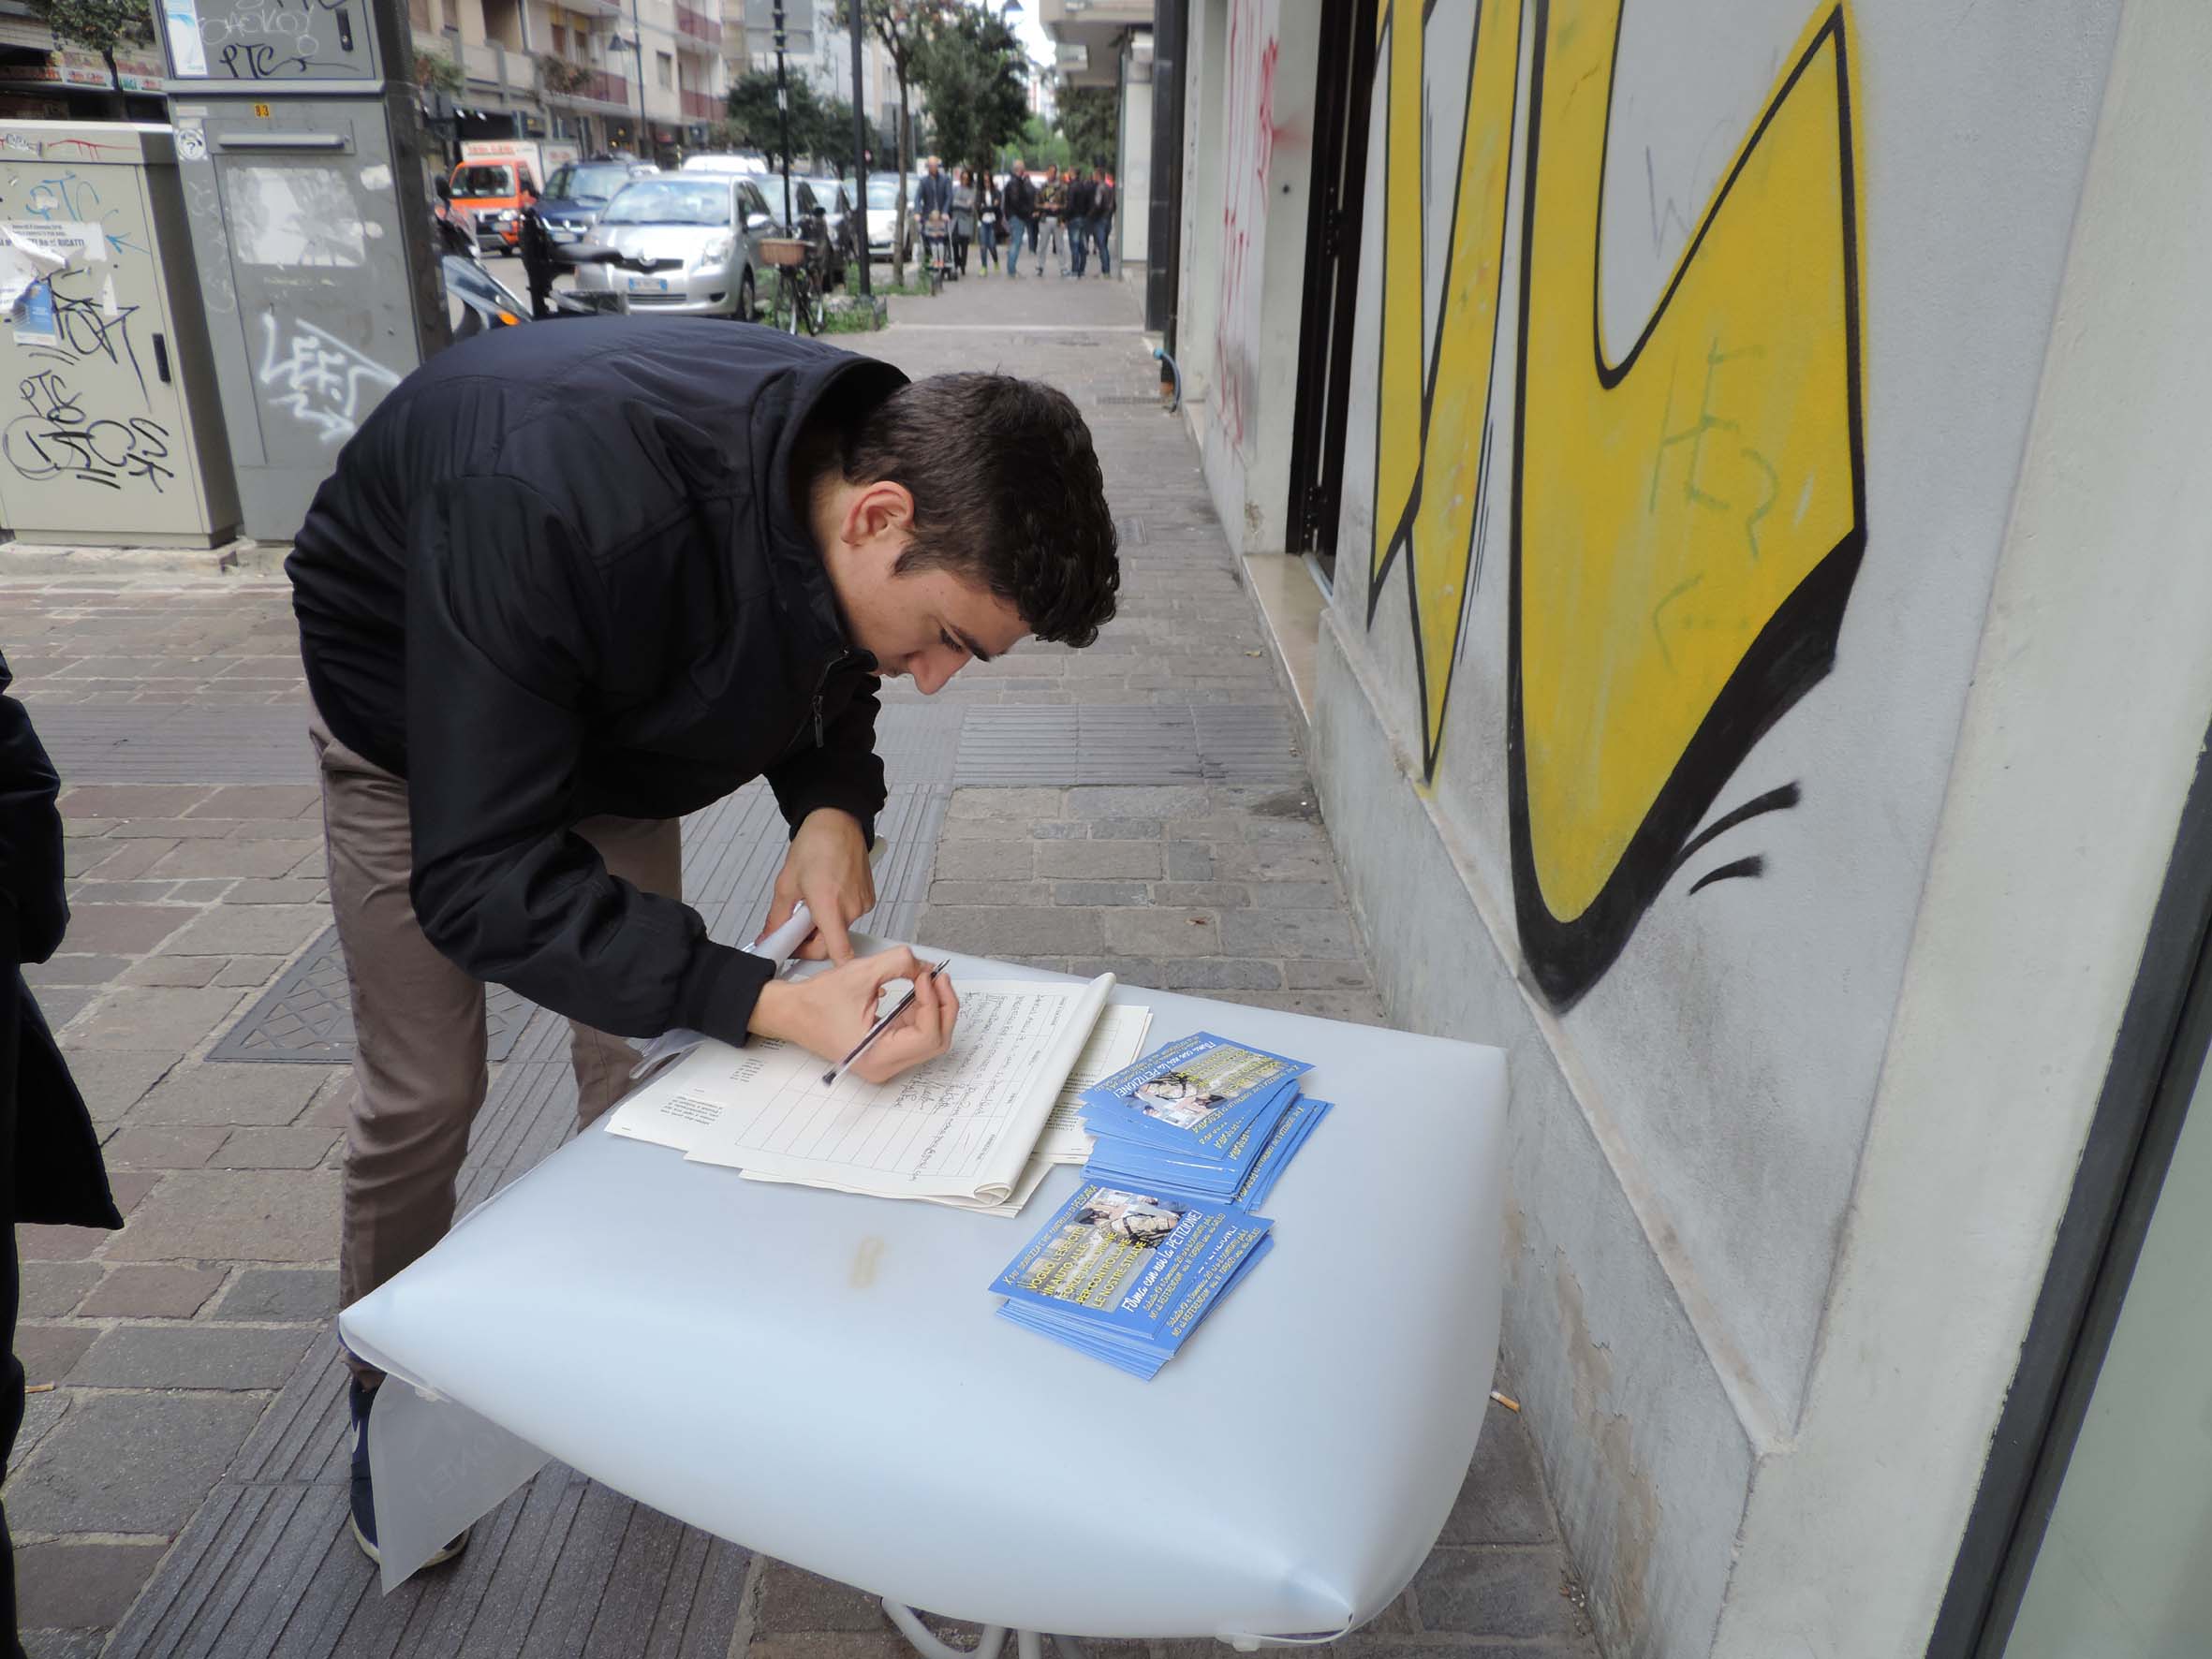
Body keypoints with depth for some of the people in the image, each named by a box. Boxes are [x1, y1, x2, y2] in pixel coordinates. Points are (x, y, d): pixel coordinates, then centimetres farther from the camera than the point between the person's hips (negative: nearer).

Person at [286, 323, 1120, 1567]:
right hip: (416, 725, -4)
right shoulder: (554, 507, -46)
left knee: (639, 1055, 6)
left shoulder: (862, 451, -25)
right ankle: (388, 1397, 29)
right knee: (424, 1094, 2)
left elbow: (825, 669, -3)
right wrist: (768, 1005, -49)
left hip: (607, 713, 5)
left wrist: (835, 805, -24)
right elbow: (479, 881, -41)